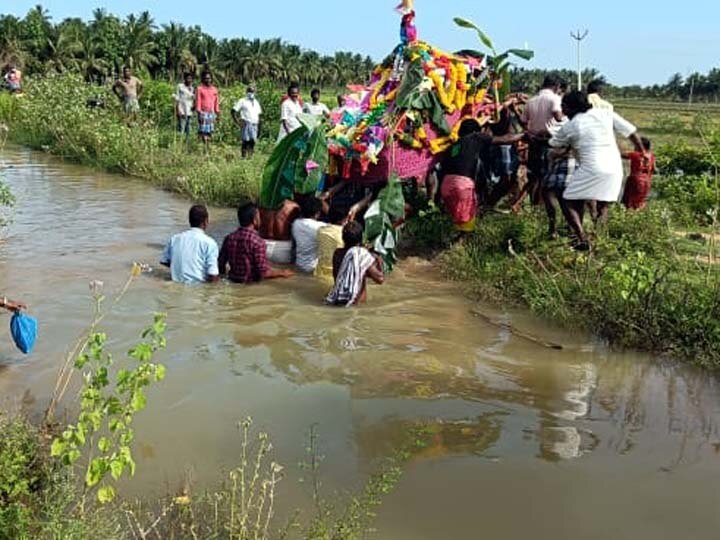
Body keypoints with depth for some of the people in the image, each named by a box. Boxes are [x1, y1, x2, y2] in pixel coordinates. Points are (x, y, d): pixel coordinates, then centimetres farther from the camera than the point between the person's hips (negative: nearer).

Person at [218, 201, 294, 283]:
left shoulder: (229, 238, -4)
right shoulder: (258, 242, -20)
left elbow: (221, 266, 2)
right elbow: (263, 273, -19)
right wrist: (282, 273, -4)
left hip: (233, 280, 6)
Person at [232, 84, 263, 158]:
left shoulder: (256, 102, 20)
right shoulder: (242, 101, 5)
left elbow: (258, 115, 21)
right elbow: (234, 111, 0)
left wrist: (259, 128, 15)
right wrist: (238, 122, -9)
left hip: (254, 125, 4)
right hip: (246, 124, -4)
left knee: (253, 141, -4)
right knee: (245, 141, -8)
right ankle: (244, 157, -6)